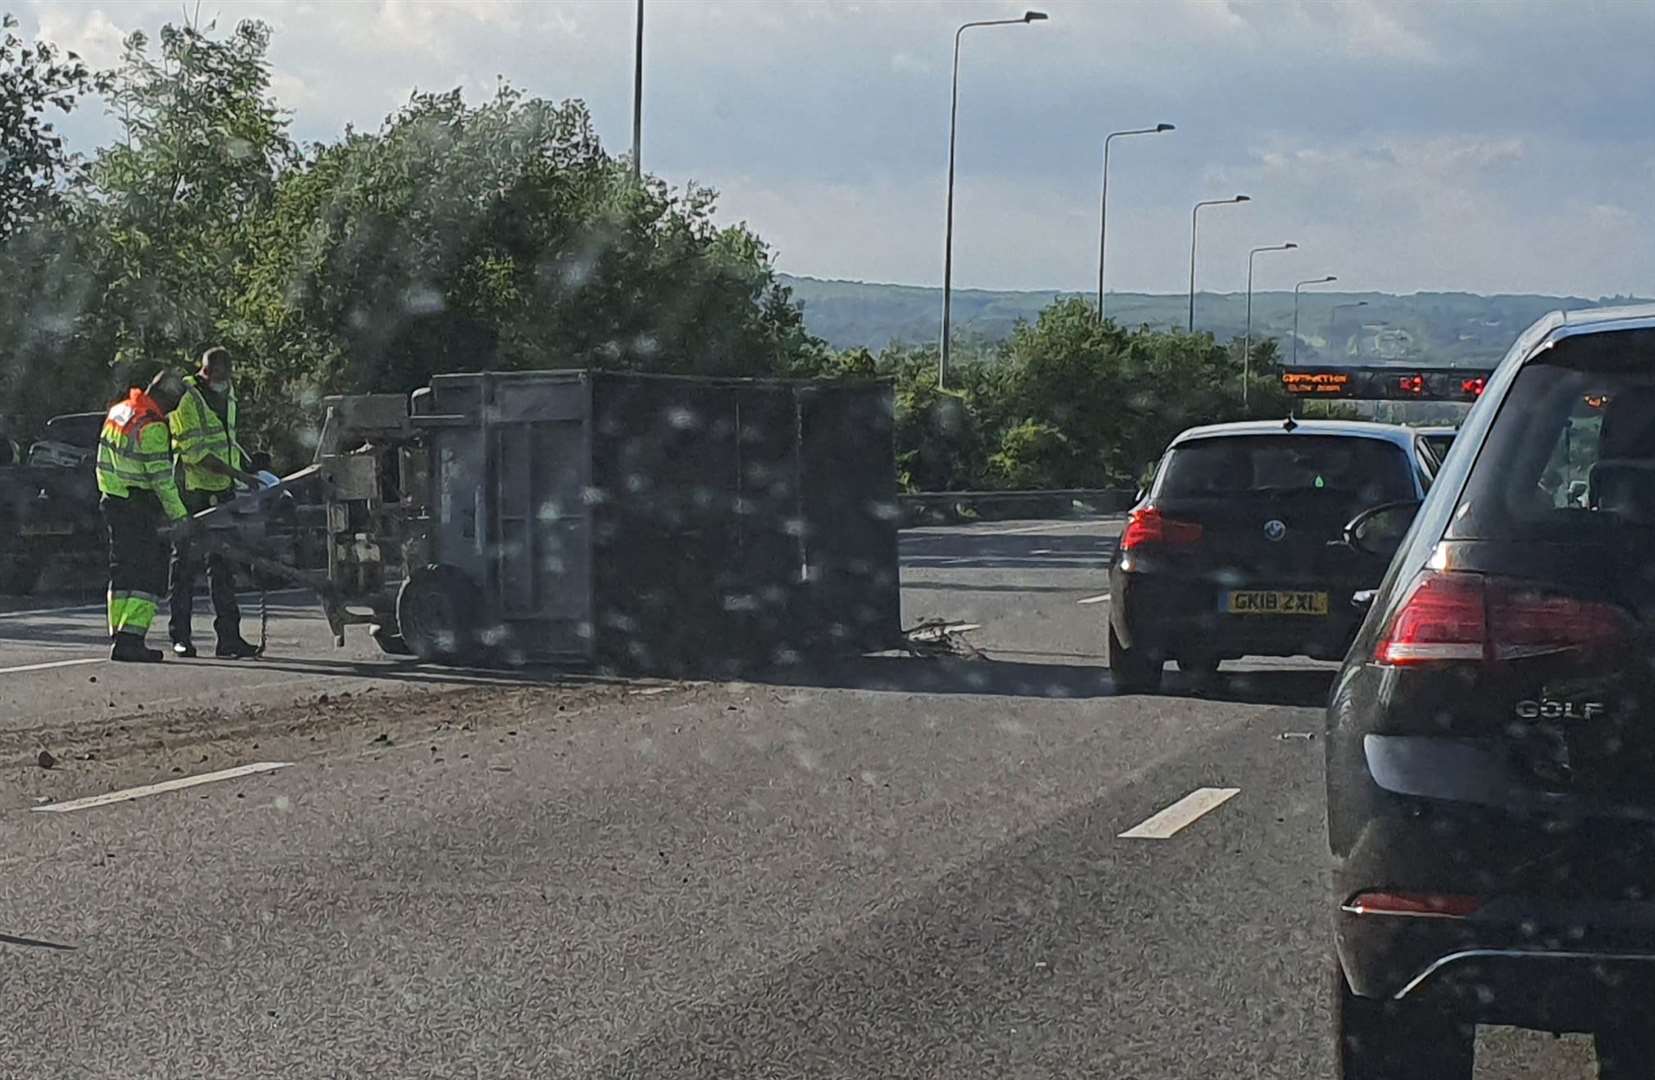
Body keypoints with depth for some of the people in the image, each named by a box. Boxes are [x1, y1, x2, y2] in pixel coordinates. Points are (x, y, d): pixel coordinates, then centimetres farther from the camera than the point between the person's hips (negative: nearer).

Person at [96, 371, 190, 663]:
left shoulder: (118, 411, 8)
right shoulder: (152, 427, -19)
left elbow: (105, 461, 16)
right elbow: (161, 477, -19)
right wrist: (179, 514, -12)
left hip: (112, 503, 9)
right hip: (140, 507, -9)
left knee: (123, 571, 15)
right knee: (150, 574, -6)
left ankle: (118, 635, 17)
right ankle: (130, 639, -13)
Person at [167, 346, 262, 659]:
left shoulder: (227, 392, 13)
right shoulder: (186, 399, -13)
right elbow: (195, 452, -20)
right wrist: (238, 474, -23)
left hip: (221, 491, 7)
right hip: (190, 489, -7)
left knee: (223, 563, 4)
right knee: (185, 563, 0)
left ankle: (229, 636, 3)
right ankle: (181, 636, 5)